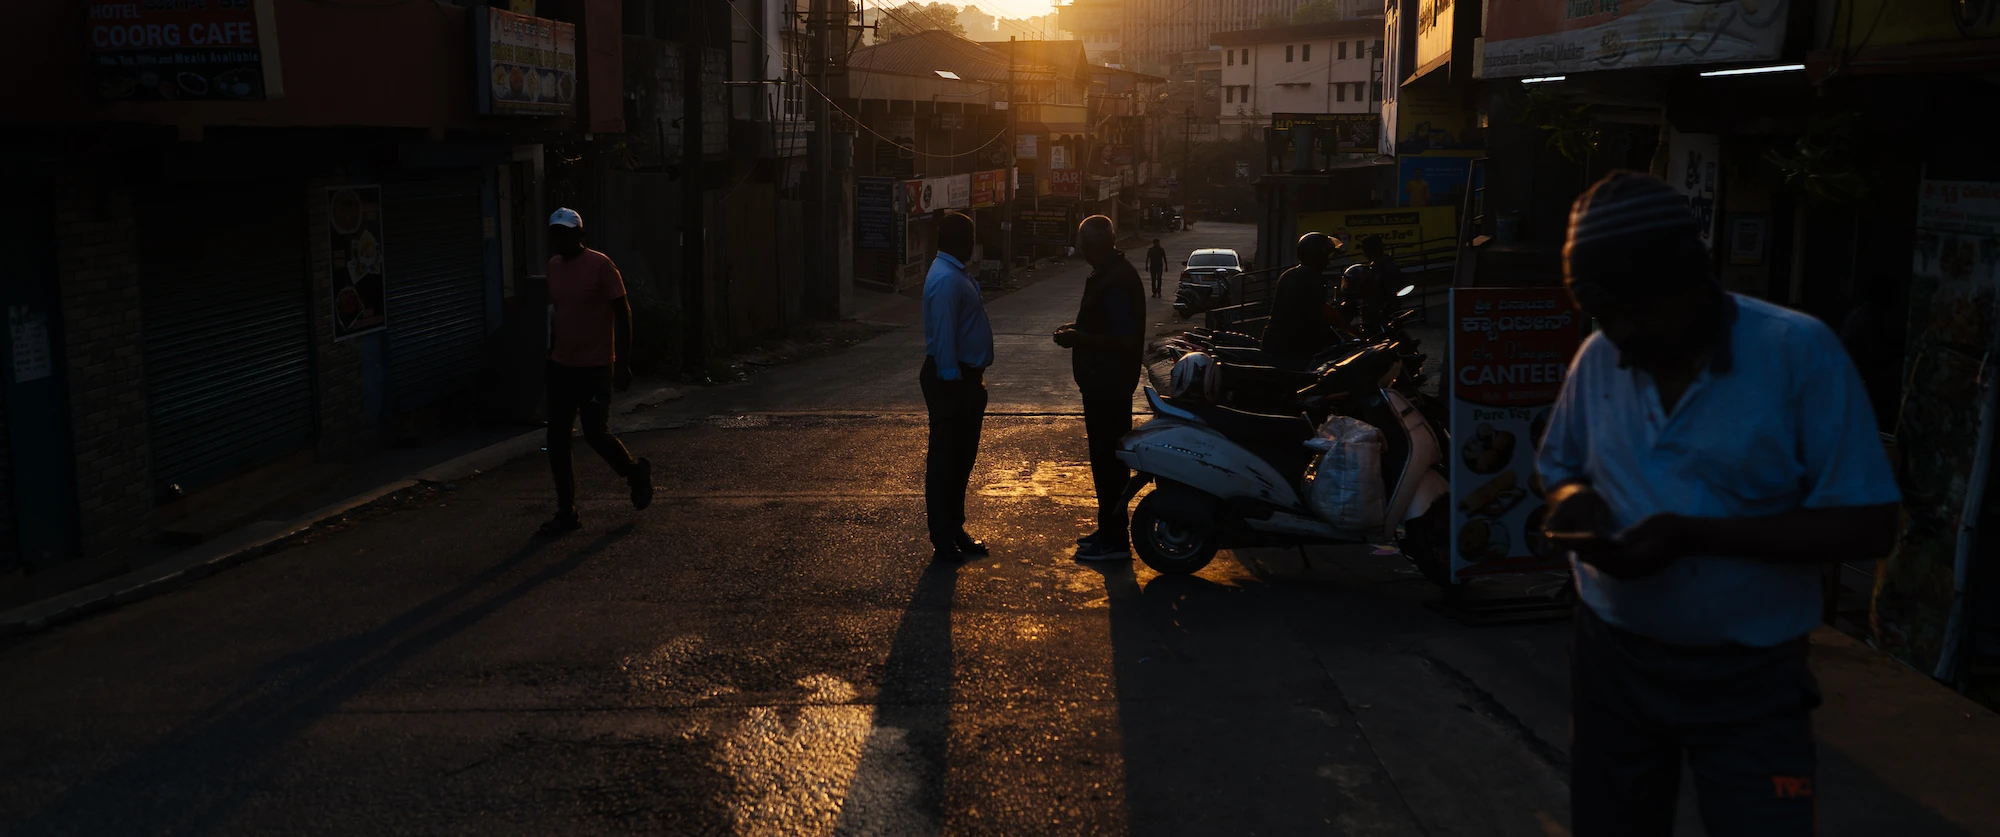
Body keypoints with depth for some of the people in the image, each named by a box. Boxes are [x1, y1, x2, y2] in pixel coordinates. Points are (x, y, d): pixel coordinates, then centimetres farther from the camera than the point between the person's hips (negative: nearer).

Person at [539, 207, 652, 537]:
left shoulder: (600, 265, -12)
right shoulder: (554, 266, 8)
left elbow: (623, 313, -11)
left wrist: (623, 364, -13)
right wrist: (552, 352, 19)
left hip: (595, 367, -6)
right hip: (562, 366, 6)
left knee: (595, 434, -6)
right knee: (557, 439, 3)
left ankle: (636, 472, 24)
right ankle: (566, 513, 11)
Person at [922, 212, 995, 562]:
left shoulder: (956, 274, 14)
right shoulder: (946, 279, -20)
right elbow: (942, 333, -24)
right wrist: (951, 379, -23)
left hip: (966, 376, 11)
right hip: (951, 379, -11)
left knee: (962, 457, 16)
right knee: (945, 458, -3)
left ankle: (954, 529, 26)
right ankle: (943, 537, 4)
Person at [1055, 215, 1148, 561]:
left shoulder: (1116, 282, -21)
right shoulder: (1106, 274, 13)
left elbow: (1123, 340, -26)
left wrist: (1079, 339, -22)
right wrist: (1078, 330, 9)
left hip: (1109, 385, -11)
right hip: (1103, 382, 11)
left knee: (1107, 459, -5)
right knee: (1108, 458, 17)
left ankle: (1114, 540, 2)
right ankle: (1109, 530, 28)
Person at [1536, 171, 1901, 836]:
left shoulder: (1799, 352, -15)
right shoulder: (1597, 358, -1)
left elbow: (1867, 526, -17)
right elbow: (1560, 468, 14)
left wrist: (1691, 534, -26)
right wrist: (1575, 499, -11)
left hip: (1748, 679, -4)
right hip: (1612, 661, 4)